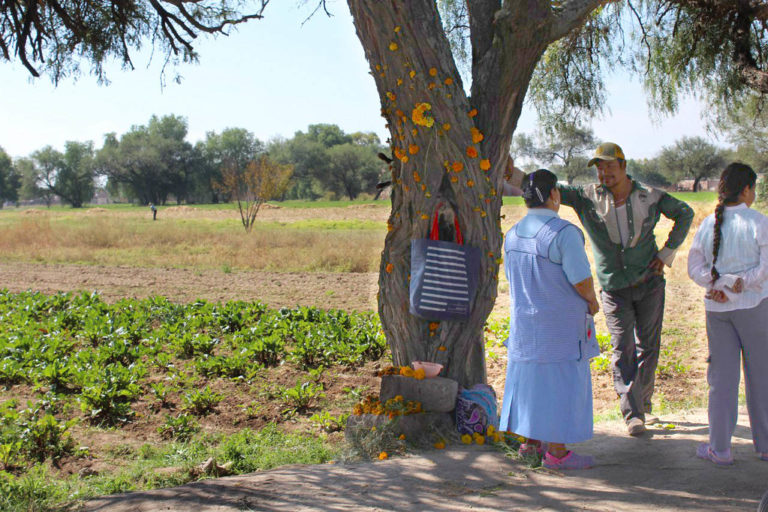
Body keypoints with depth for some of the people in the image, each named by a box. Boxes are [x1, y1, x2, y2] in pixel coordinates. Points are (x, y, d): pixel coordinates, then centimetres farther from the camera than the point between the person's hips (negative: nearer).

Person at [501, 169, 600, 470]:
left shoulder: (513, 234, 6)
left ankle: (530, 440, 26)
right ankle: (556, 453, 5)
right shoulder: (564, 232, -18)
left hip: (524, 321, 8)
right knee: (562, 384, 0)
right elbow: (582, 279, -18)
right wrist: (592, 301, 0)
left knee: (530, 377, 17)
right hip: (560, 325, -7)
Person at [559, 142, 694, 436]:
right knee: (623, 349, -8)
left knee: (648, 346, 9)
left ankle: (644, 405, 25)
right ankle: (633, 415, -7)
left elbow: (685, 214, 11)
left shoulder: (650, 197, -4)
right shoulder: (587, 197, -7)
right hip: (614, 288, -1)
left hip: (649, 282, 1)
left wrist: (668, 252, 4)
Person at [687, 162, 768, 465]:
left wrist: (718, 283, -9)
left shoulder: (708, 225, 3)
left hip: (716, 309, 3)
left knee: (722, 375, 8)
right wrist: (742, 283, -7)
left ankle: (719, 449, 11)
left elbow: (695, 268, 1)